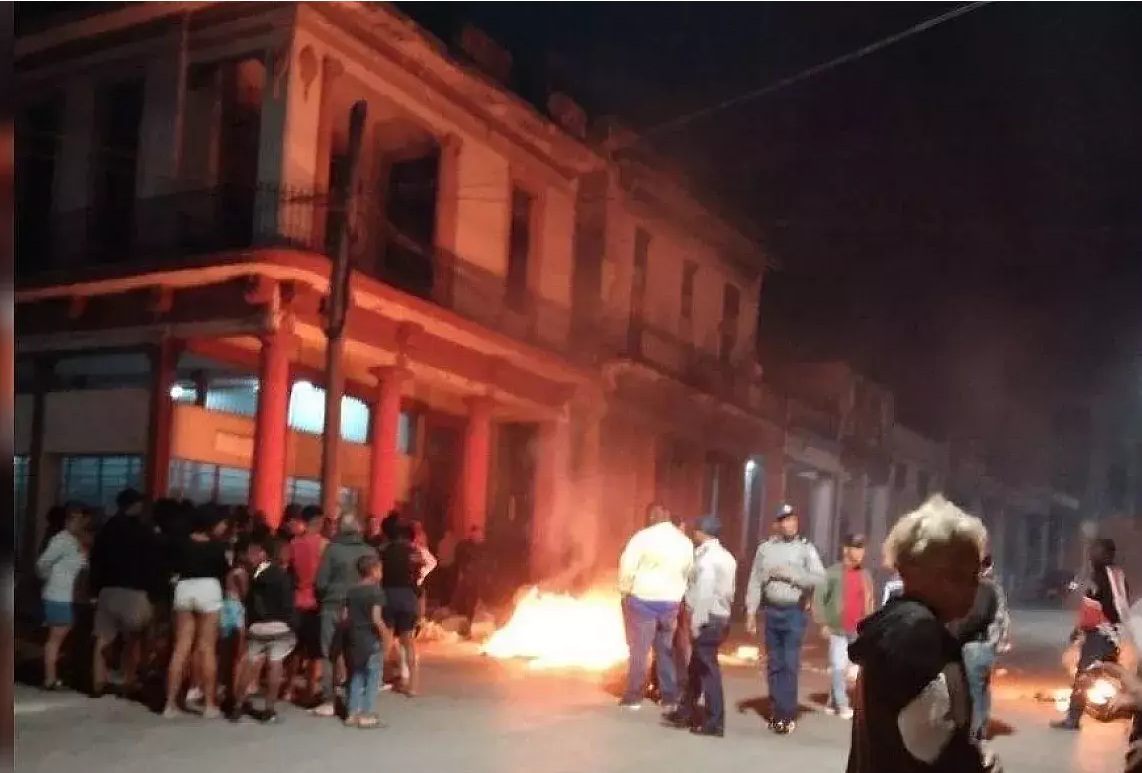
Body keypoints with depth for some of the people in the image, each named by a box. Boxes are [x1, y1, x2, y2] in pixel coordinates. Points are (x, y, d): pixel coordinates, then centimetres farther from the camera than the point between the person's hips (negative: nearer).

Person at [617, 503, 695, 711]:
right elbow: (689, 573, 9)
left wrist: (625, 590, -2)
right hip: (671, 601, 4)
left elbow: (627, 565, -13)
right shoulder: (686, 542, 5)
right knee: (666, 649, 14)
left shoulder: (644, 536, -11)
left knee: (639, 648, 5)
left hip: (643, 599, -4)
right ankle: (670, 698, 15)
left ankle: (634, 696, 8)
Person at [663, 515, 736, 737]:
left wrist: (697, 622, -18)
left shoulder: (706, 558, -14)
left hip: (707, 619, -9)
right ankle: (686, 712, 28)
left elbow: (704, 594, -20)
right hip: (721, 617, 9)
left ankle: (715, 723, 1)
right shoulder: (725, 557, 14)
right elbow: (728, 591, 12)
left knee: (707, 669, -4)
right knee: (696, 667, 18)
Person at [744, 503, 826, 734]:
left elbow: (819, 578, -10)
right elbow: (755, 581, 5)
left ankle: (787, 714, -2)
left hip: (795, 613, -3)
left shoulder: (806, 548, -1)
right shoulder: (765, 548, 6)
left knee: (790, 664, -6)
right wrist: (751, 612, 0)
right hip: (772, 612, 3)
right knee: (774, 664, 9)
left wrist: (790, 573, -15)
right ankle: (777, 711, 16)